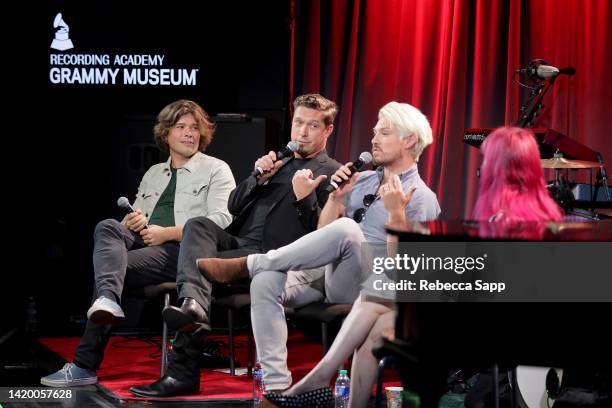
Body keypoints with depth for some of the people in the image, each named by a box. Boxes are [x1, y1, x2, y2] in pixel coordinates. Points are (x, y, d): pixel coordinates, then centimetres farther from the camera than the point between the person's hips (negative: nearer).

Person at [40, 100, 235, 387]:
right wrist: (130, 222, 0)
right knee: (107, 227, -29)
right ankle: (107, 301, -53)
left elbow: (221, 220, -7)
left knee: (107, 266, -27)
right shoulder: (153, 174, 29)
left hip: (179, 249, -5)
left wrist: (167, 233, -13)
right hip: (138, 242, 5)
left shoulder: (216, 170, 9)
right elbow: (133, 220, 28)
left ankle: (85, 366, -33)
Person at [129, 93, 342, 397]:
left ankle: (183, 372, -34)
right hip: (238, 242, 7)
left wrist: (303, 198, -20)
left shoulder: (331, 173, 7)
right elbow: (234, 206, 23)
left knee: (204, 263, -29)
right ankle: (192, 303, -51)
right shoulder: (277, 161, 29)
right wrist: (259, 177, 6)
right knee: (198, 225, -24)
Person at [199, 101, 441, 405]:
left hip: (362, 286, -6)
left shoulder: (421, 199, 2)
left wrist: (396, 213, -19)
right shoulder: (361, 181, 21)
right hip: (325, 272, 6)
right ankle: (276, 385, -31)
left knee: (346, 229, -36)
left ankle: (247, 264, -23)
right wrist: (336, 197, 6)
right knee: (266, 282, -25)